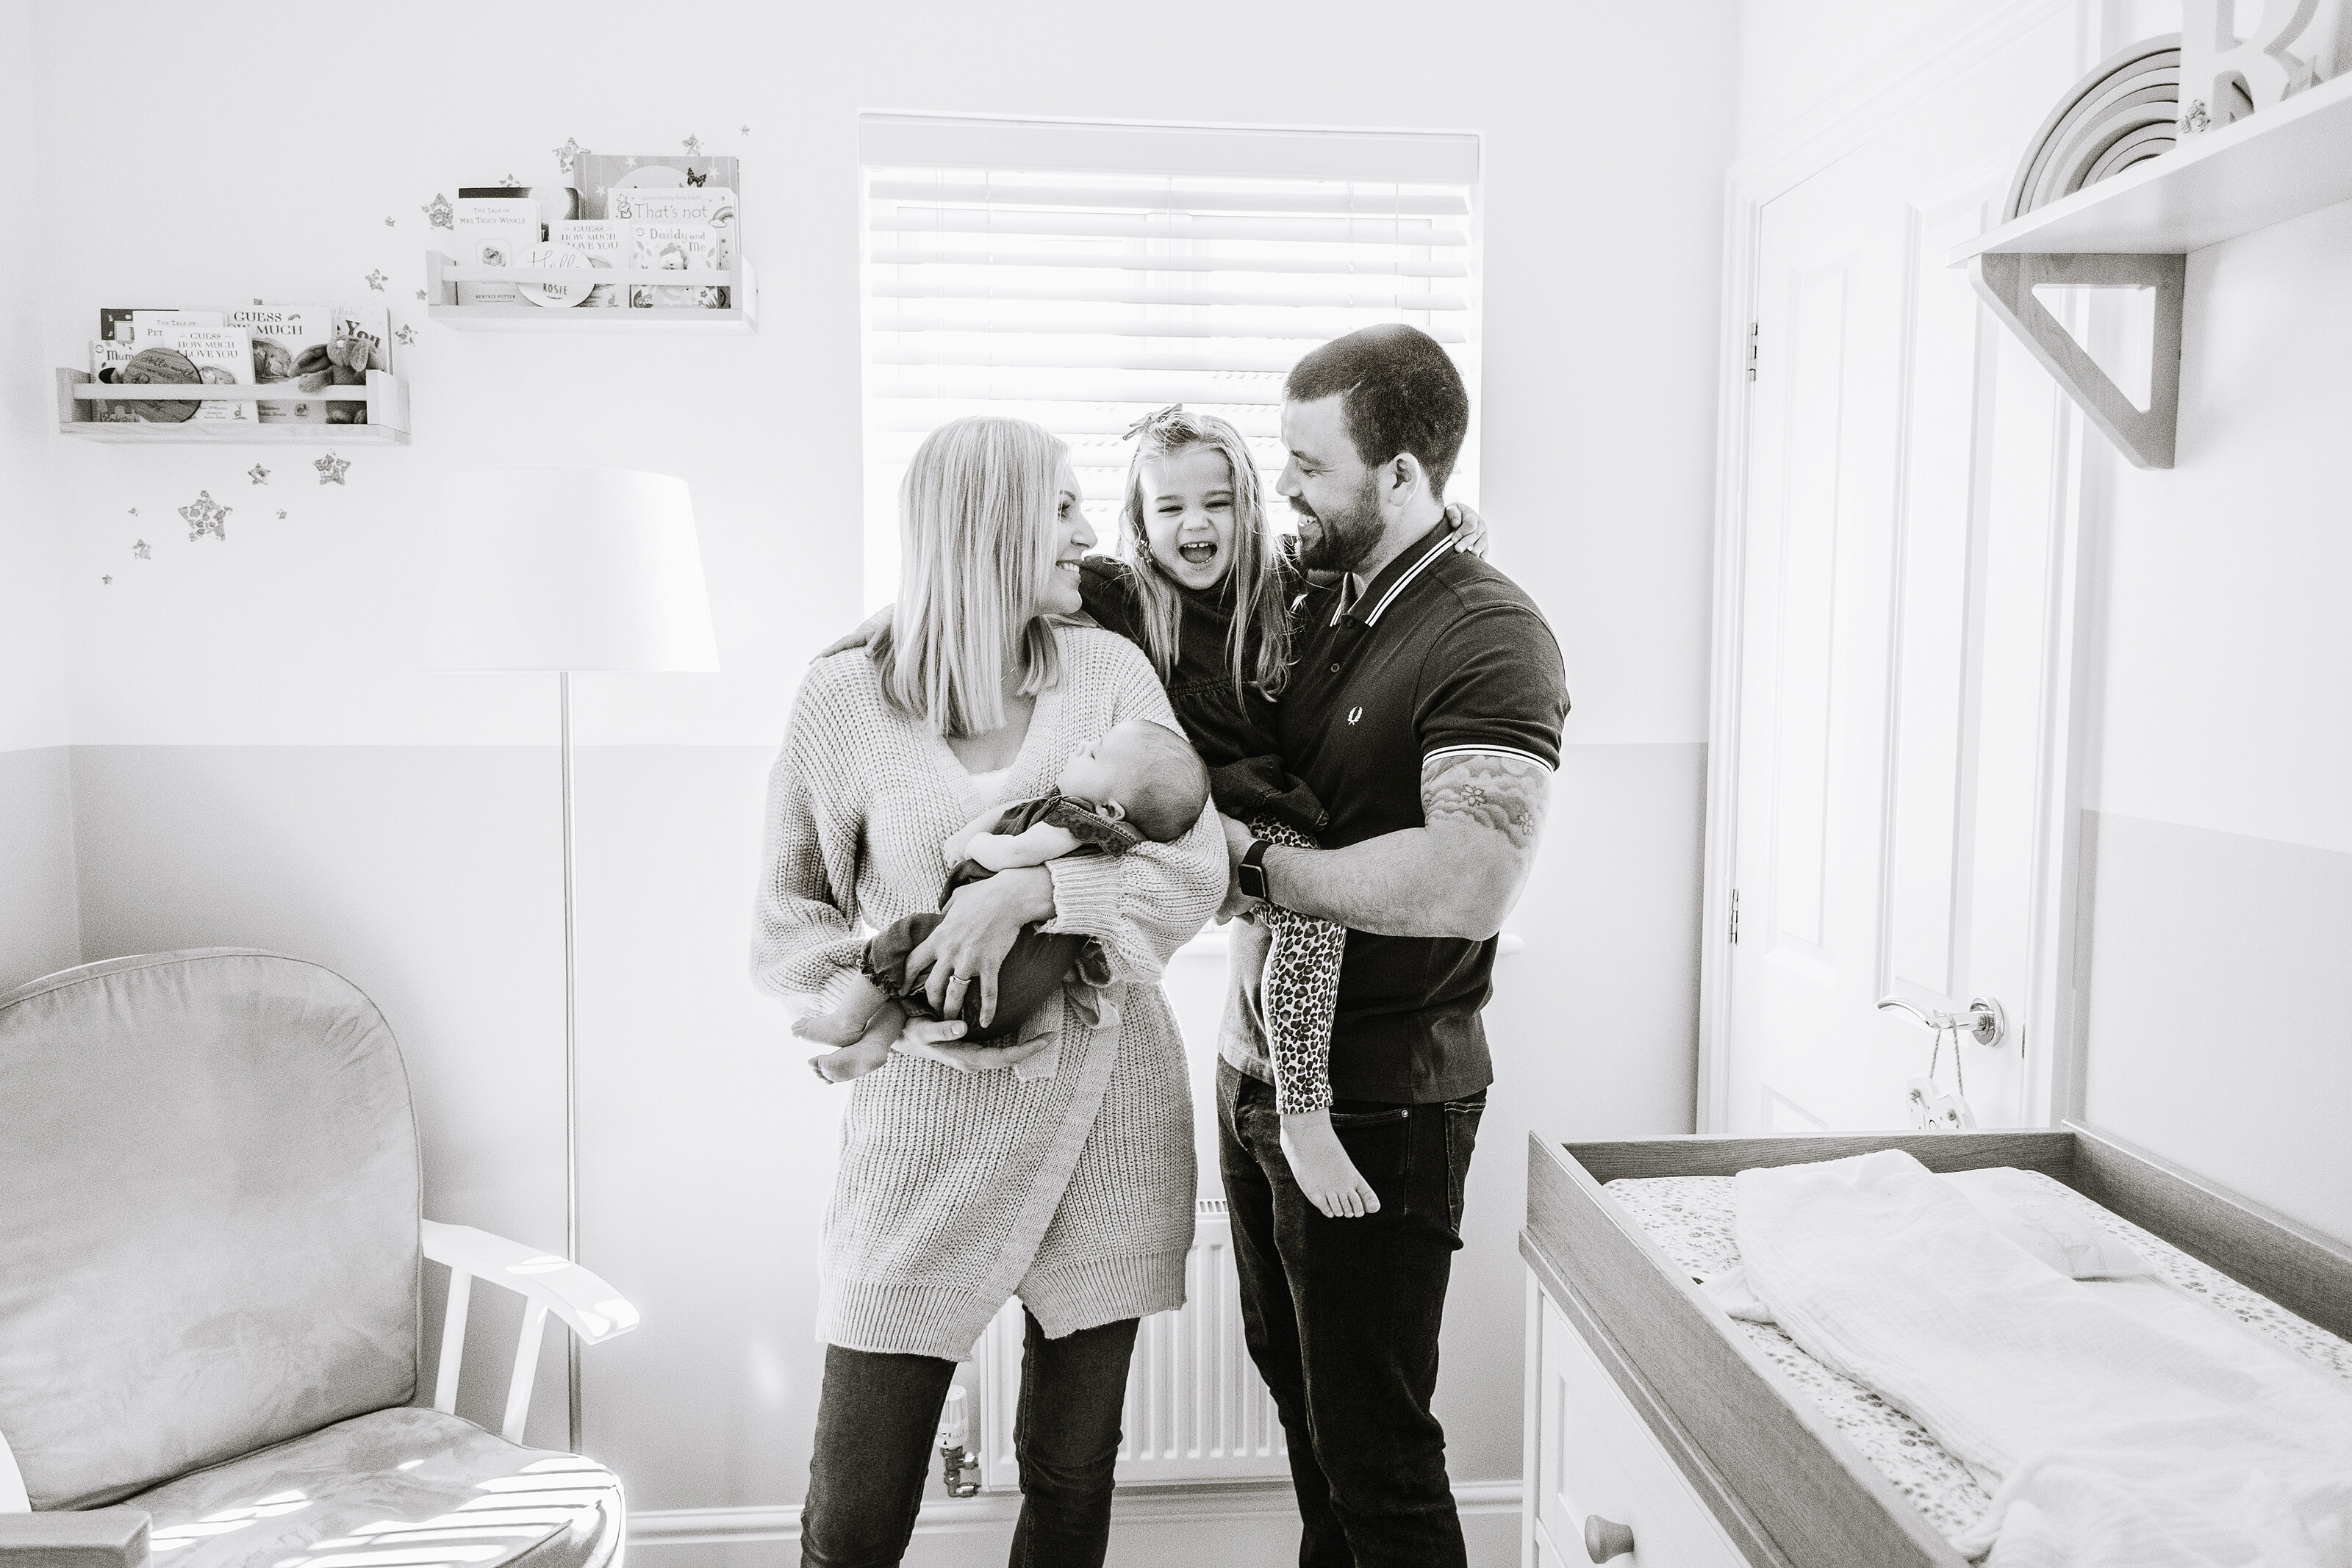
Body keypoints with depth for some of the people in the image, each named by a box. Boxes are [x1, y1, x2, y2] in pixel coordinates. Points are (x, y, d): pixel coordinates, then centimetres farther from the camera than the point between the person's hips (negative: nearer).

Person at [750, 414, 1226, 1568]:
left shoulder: (1109, 671, 3)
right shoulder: (845, 699, -3)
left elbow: (1195, 868, -6)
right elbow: (784, 922, 3)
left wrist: (1030, 887, -21)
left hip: (1106, 1110, 2)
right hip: (930, 1119, -2)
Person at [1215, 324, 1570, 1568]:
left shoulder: (1489, 638, -18)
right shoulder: (1308, 600, 7)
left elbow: (1468, 882, -30)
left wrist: (1259, 867, -21)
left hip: (1378, 1101, -8)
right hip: (1257, 1068, 8)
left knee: (1372, 1444, 7)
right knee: (1292, 1377, 23)